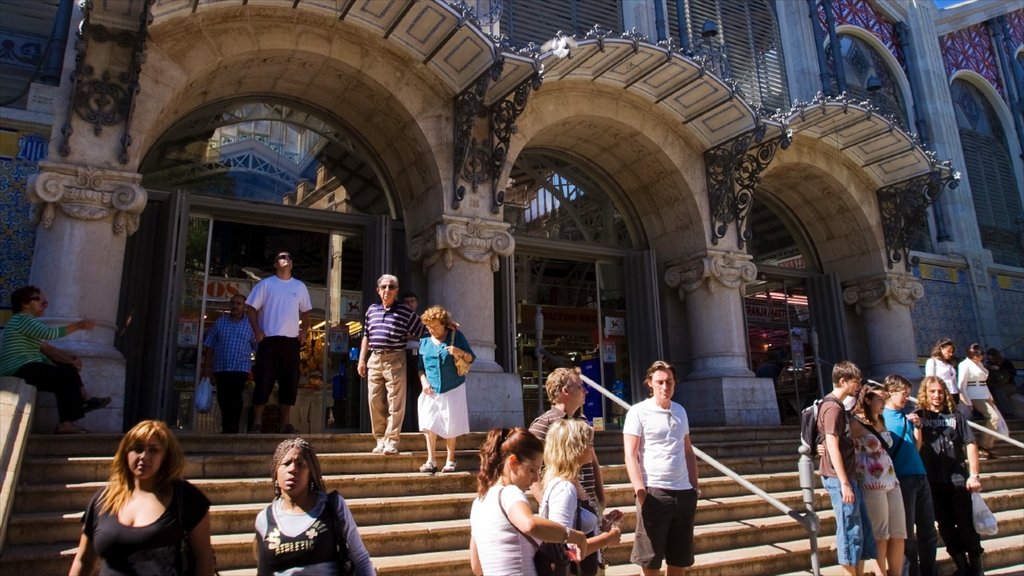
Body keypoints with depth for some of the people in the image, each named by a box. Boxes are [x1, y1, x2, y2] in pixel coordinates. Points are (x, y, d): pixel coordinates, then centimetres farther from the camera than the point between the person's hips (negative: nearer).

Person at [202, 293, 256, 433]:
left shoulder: (251, 324, 3)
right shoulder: (219, 323, 9)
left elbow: (258, 348, 5)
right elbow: (209, 346, 10)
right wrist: (207, 367, 5)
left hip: (240, 369, -3)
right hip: (220, 369, 3)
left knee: (235, 399, -11)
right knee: (223, 399, 9)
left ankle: (232, 428, -3)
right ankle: (226, 427, 23)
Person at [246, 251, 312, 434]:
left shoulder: (300, 286, 14)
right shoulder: (265, 284, 5)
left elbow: (305, 311, 20)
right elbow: (251, 308, 2)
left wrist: (304, 331, 6)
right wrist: (257, 331, -8)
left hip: (292, 340, 3)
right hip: (269, 339, -3)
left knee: (290, 381, 3)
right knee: (264, 380, -4)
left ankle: (286, 423, 10)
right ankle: (257, 422, 4)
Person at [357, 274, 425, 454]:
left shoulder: (405, 311, -1)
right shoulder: (372, 309, 13)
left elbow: (421, 333, 5)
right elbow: (366, 336, 17)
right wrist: (362, 359, 14)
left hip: (395, 359, -4)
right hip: (374, 359, 5)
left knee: (395, 402, -4)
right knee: (375, 402, 6)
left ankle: (391, 441, 1)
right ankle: (380, 440, 16)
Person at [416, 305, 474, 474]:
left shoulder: (456, 336, 0)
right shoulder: (424, 341, 8)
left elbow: (471, 359, 1)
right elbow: (420, 367, 12)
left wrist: (460, 352, -19)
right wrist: (423, 381, -5)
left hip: (452, 390, -2)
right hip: (431, 390, 2)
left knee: (451, 426, 2)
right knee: (429, 425, -5)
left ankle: (450, 460, 14)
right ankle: (431, 460, 2)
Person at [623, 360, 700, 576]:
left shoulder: (680, 411, 13)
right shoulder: (638, 412, -5)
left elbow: (688, 451, 19)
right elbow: (630, 454, -10)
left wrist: (695, 484, 12)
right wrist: (639, 489, -20)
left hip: (684, 491, 6)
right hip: (654, 491, -5)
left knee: (680, 558, 14)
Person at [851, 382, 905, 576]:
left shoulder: (881, 422, 15)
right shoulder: (856, 423, -9)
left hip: (892, 481, 8)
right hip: (872, 485, -8)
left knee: (898, 534, 9)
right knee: (880, 535, 0)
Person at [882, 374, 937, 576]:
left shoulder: (906, 416, 15)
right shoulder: (881, 417, -4)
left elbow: (916, 448, 19)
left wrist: (917, 426, 8)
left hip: (920, 476, 7)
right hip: (902, 479, -7)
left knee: (928, 530, 11)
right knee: (908, 533, 2)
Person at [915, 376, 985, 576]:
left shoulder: (955, 416, 5)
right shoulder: (919, 416, 4)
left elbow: (970, 444, 2)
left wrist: (974, 475, -4)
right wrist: (916, 426, -19)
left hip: (958, 478, 0)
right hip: (933, 482, 1)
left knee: (966, 525, 2)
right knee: (946, 526, 8)